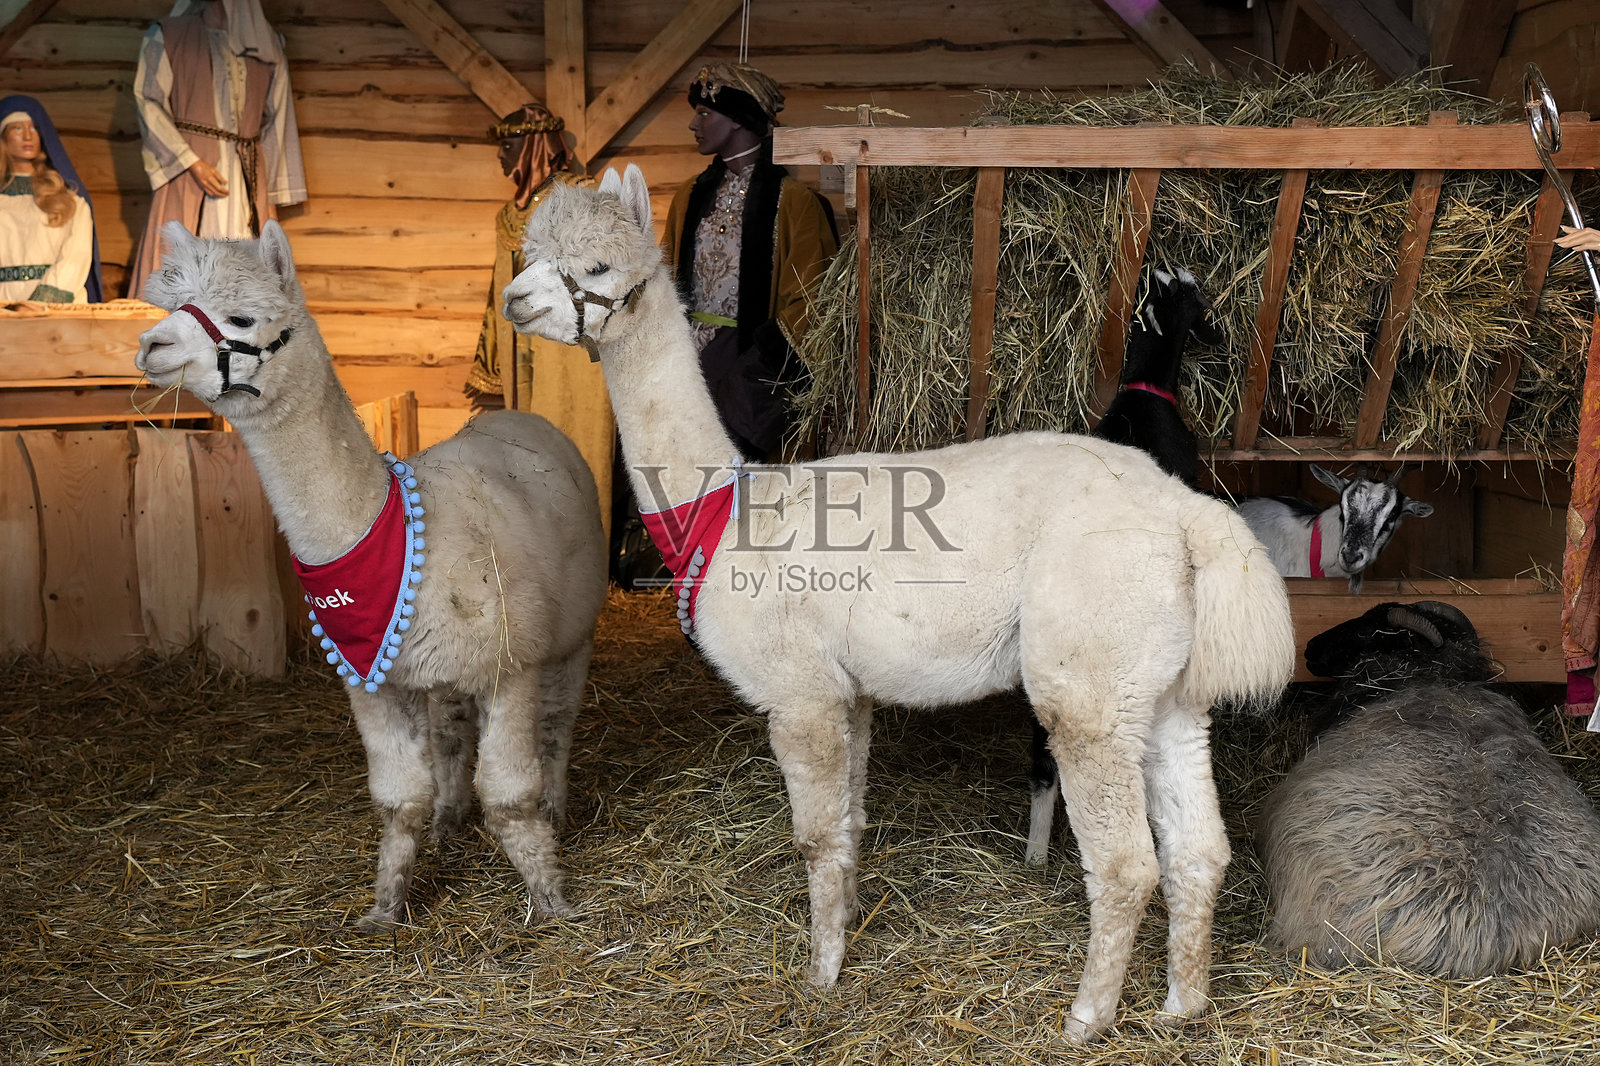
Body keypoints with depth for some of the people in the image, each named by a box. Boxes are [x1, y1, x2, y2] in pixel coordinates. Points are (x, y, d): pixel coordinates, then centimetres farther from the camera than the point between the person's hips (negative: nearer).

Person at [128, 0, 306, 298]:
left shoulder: (267, 47, 16)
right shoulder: (167, 35, 8)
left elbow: (275, 122, 15)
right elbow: (148, 102, -1)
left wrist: (272, 195, 8)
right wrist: (193, 163, -14)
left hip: (248, 179, 3)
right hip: (186, 173, -3)